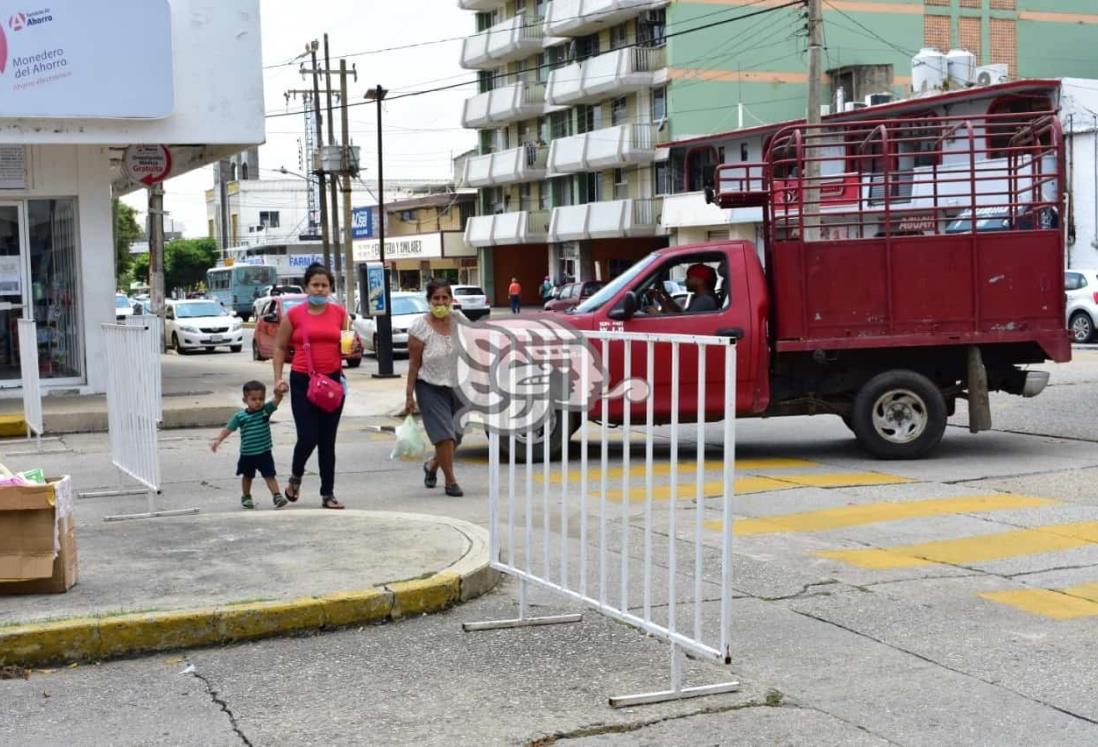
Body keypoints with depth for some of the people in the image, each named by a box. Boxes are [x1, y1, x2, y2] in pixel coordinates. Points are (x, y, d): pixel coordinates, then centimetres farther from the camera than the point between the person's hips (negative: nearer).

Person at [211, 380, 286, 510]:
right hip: (247, 454, 1)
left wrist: (278, 392, -42)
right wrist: (218, 440, -21)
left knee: (269, 475, -3)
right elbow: (228, 429, -9)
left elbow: (277, 400, -20)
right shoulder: (240, 416, -10)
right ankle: (246, 497, 35)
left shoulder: (266, 410, -6)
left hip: (264, 453, -1)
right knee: (247, 476, 19)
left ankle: (277, 495, -4)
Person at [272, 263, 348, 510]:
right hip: (302, 381, -2)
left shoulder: (339, 313, 6)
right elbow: (280, 347, 8)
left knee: (327, 440, 7)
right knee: (308, 437, -9)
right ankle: (295, 476, 22)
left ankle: (328, 494, 14)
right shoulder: (294, 315, 0)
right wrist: (278, 378, 0)